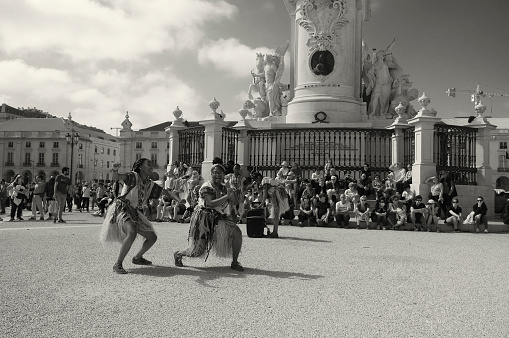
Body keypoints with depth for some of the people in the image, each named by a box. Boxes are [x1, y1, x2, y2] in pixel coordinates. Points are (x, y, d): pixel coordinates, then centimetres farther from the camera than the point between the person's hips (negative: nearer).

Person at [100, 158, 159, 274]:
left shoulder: (150, 184, 9)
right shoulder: (133, 176, -11)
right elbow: (115, 177, -25)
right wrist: (115, 170, -47)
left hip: (135, 213, 8)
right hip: (122, 208, -8)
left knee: (152, 237, 8)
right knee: (132, 233, -34)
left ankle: (137, 258, 32)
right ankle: (118, 265, -23)